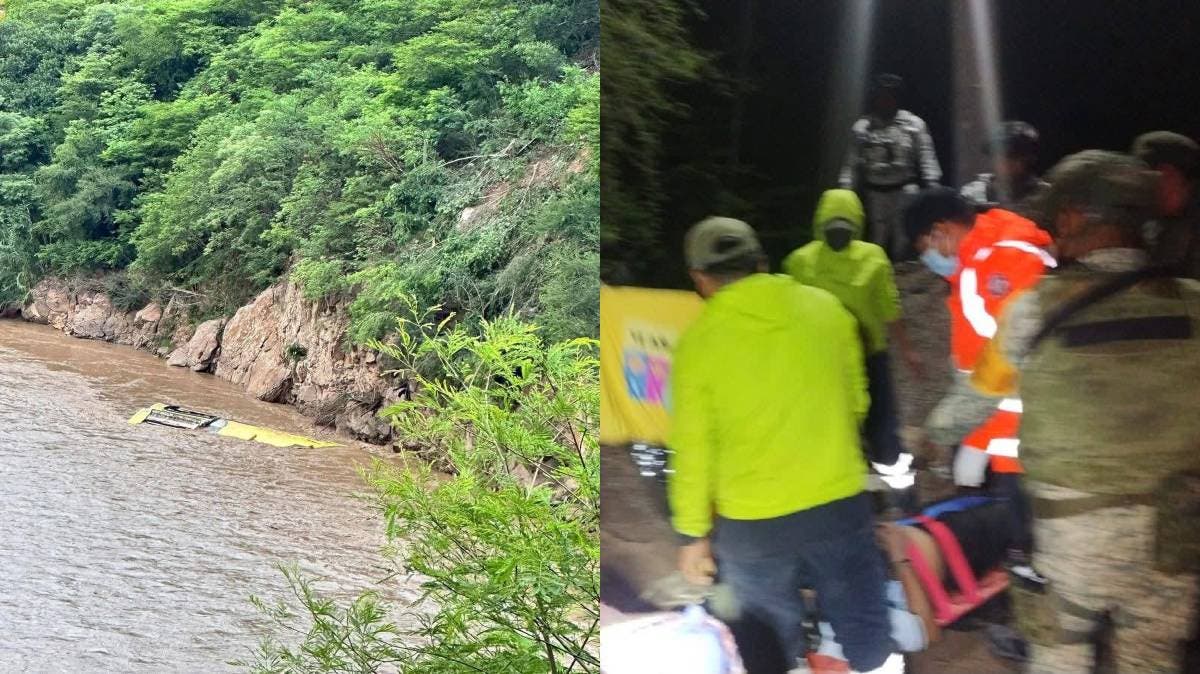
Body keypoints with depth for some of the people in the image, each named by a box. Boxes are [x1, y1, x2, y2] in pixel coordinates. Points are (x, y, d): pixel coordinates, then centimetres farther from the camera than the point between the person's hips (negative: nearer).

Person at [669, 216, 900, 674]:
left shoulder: (698, 339, -11)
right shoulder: (828, 308, -2)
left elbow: (693, 450, -8)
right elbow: (855, 401, 9)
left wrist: (693, 534, 2)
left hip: (751, 522, -2)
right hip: (841, 503, 3)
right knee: (865, 630, 18)